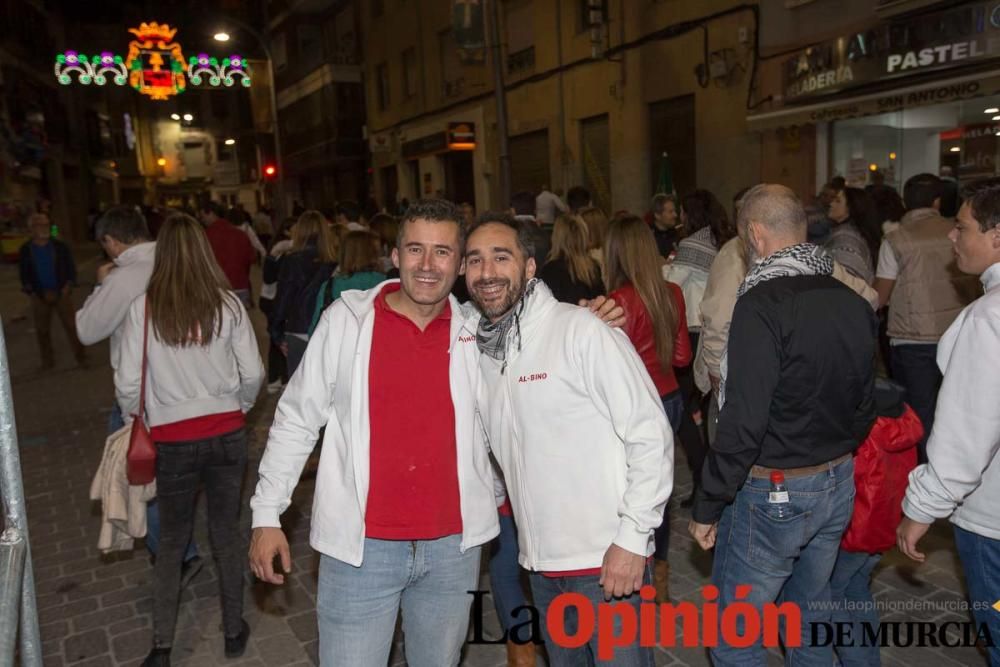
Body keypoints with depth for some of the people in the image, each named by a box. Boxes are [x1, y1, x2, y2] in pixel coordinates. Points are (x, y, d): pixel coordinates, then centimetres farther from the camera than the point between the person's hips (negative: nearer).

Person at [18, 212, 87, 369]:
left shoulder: (60, 247, -2)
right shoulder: (25, 250, -1)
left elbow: (71, 269, 3)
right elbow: (25, 276, 5)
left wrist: (66, 289, -9)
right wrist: (39, 294, -5)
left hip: (62, 293, -1)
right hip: (40, 296, 1)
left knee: (71, 325, -3)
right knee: (42, 330, 8)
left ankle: (81, 357, 4)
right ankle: (47, 361, 20)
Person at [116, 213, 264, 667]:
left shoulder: (143, 309, -10)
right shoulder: (227, 304, -9)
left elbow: (127, 383, -6)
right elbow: (253, 374, -5)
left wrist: (135, 419, 14)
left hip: (172, 439, 0)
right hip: (227, 434, 1)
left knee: (171, 541, 17)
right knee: (227, 532, 16)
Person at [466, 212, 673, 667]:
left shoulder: (581, 330, -15)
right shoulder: (478, 348, 5)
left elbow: (650, 435, -15)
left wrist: (632, 538, -16)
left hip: (608, 560, -6)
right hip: (541, 562, 6)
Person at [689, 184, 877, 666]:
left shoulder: (763, 302, -20)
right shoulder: (853, 302, 3)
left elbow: (744, 420, -23)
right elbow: (864, 404, 11)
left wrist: (707, 507, -14)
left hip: (771, 494, -8)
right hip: (837, 486, 8)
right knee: (810, 620, 24)